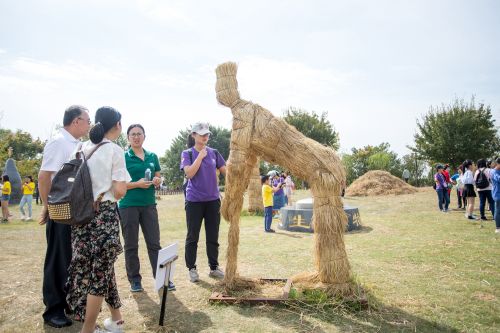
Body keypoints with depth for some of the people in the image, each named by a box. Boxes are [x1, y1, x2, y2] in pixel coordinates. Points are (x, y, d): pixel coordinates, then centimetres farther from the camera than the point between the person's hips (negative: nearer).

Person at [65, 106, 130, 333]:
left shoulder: (83, 148, 8)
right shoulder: (114, 150, -9)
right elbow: (119, 192, -13)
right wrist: (124, 183, 6)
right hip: (104, 214, -6)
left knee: (102, 266, 14)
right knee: (100, 269, 5)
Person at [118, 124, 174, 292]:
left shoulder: (152, 156, 9)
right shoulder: (123, 157, -3)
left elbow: (159, 178, 17)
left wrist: (157, 181, -5)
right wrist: (137, 184, -19)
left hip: (149, 204, 3)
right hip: (128, 206, -3)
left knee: (154, 243, 5)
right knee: (131, 245, 7)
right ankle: (135, 280, 18)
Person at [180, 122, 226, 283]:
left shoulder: (214, 153, 6)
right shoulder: (187, 153, -2)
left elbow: (226, 171, 7)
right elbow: (189, 173, -16)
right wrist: (200, 156, -15)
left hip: (213, 200, 3)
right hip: (194, 201, -3)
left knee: (213, 236, 9)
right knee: (192, 236, 5)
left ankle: (214, 267, 21)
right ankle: (192, 269, 18)